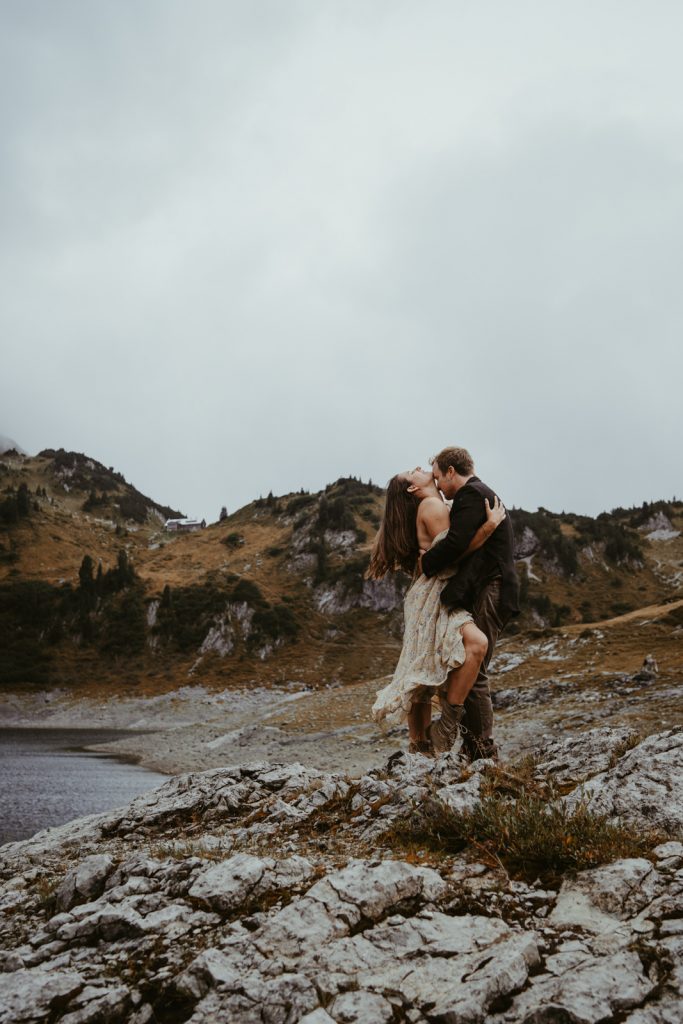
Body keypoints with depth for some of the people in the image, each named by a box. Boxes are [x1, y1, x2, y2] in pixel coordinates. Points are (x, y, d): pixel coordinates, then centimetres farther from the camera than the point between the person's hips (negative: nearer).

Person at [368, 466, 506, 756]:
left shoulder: (438, 506, 22)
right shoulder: (431, 505, -8)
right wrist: (491, 524, -16)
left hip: (436, 598, 11)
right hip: (434, 594, -11)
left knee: (423, 676, 11)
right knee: (476, 642, -31)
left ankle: (419, 745, 17)